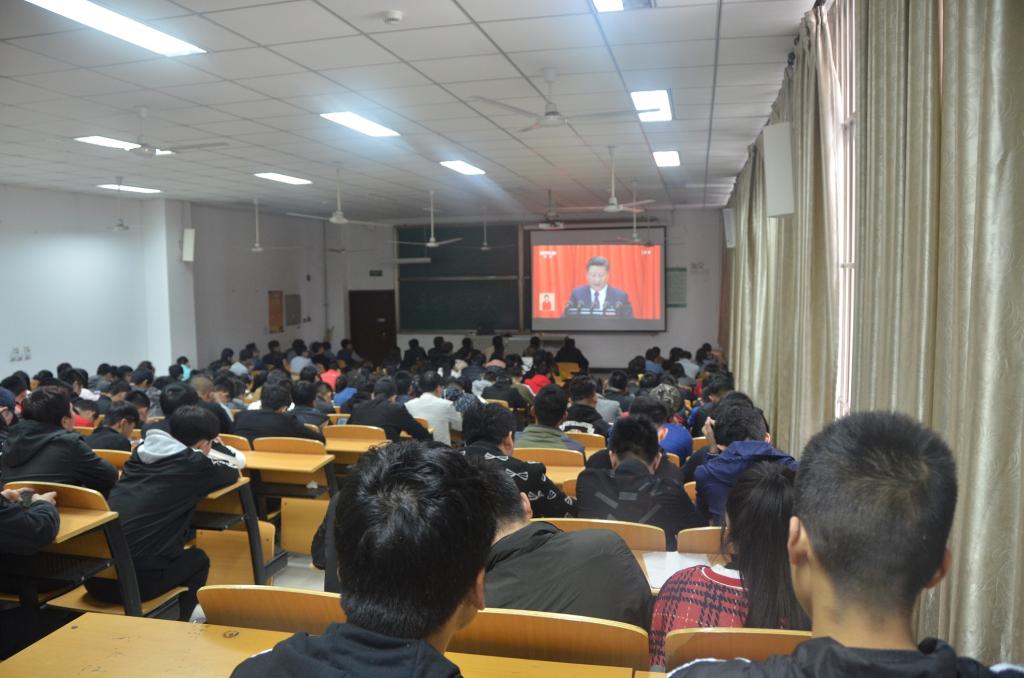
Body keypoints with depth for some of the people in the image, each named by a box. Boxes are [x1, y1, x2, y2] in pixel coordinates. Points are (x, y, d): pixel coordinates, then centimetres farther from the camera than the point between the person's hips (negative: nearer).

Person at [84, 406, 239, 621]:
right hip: (137, 579, -6)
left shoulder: (141, 452, 14)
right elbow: (233, 473, 18)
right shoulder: (194, 464, -1)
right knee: (198, 559, 23)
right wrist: (209, 461, 37)